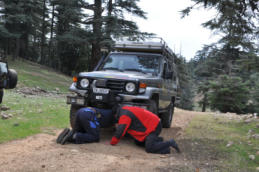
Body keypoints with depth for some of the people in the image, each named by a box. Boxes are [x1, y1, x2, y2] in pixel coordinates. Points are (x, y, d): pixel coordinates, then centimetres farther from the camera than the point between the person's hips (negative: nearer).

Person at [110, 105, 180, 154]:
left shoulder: (124, 115, -19)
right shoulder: (124, 109, 12)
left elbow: (120, 132, -20)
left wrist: (112, 142, -8)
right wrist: (119, 125, 16)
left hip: (154, 127, -10)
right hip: (152, 124, 10)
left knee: (149, 148, -20)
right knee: (138, 142, 17)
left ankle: (170, 143, -9)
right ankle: (158, 140, 18)